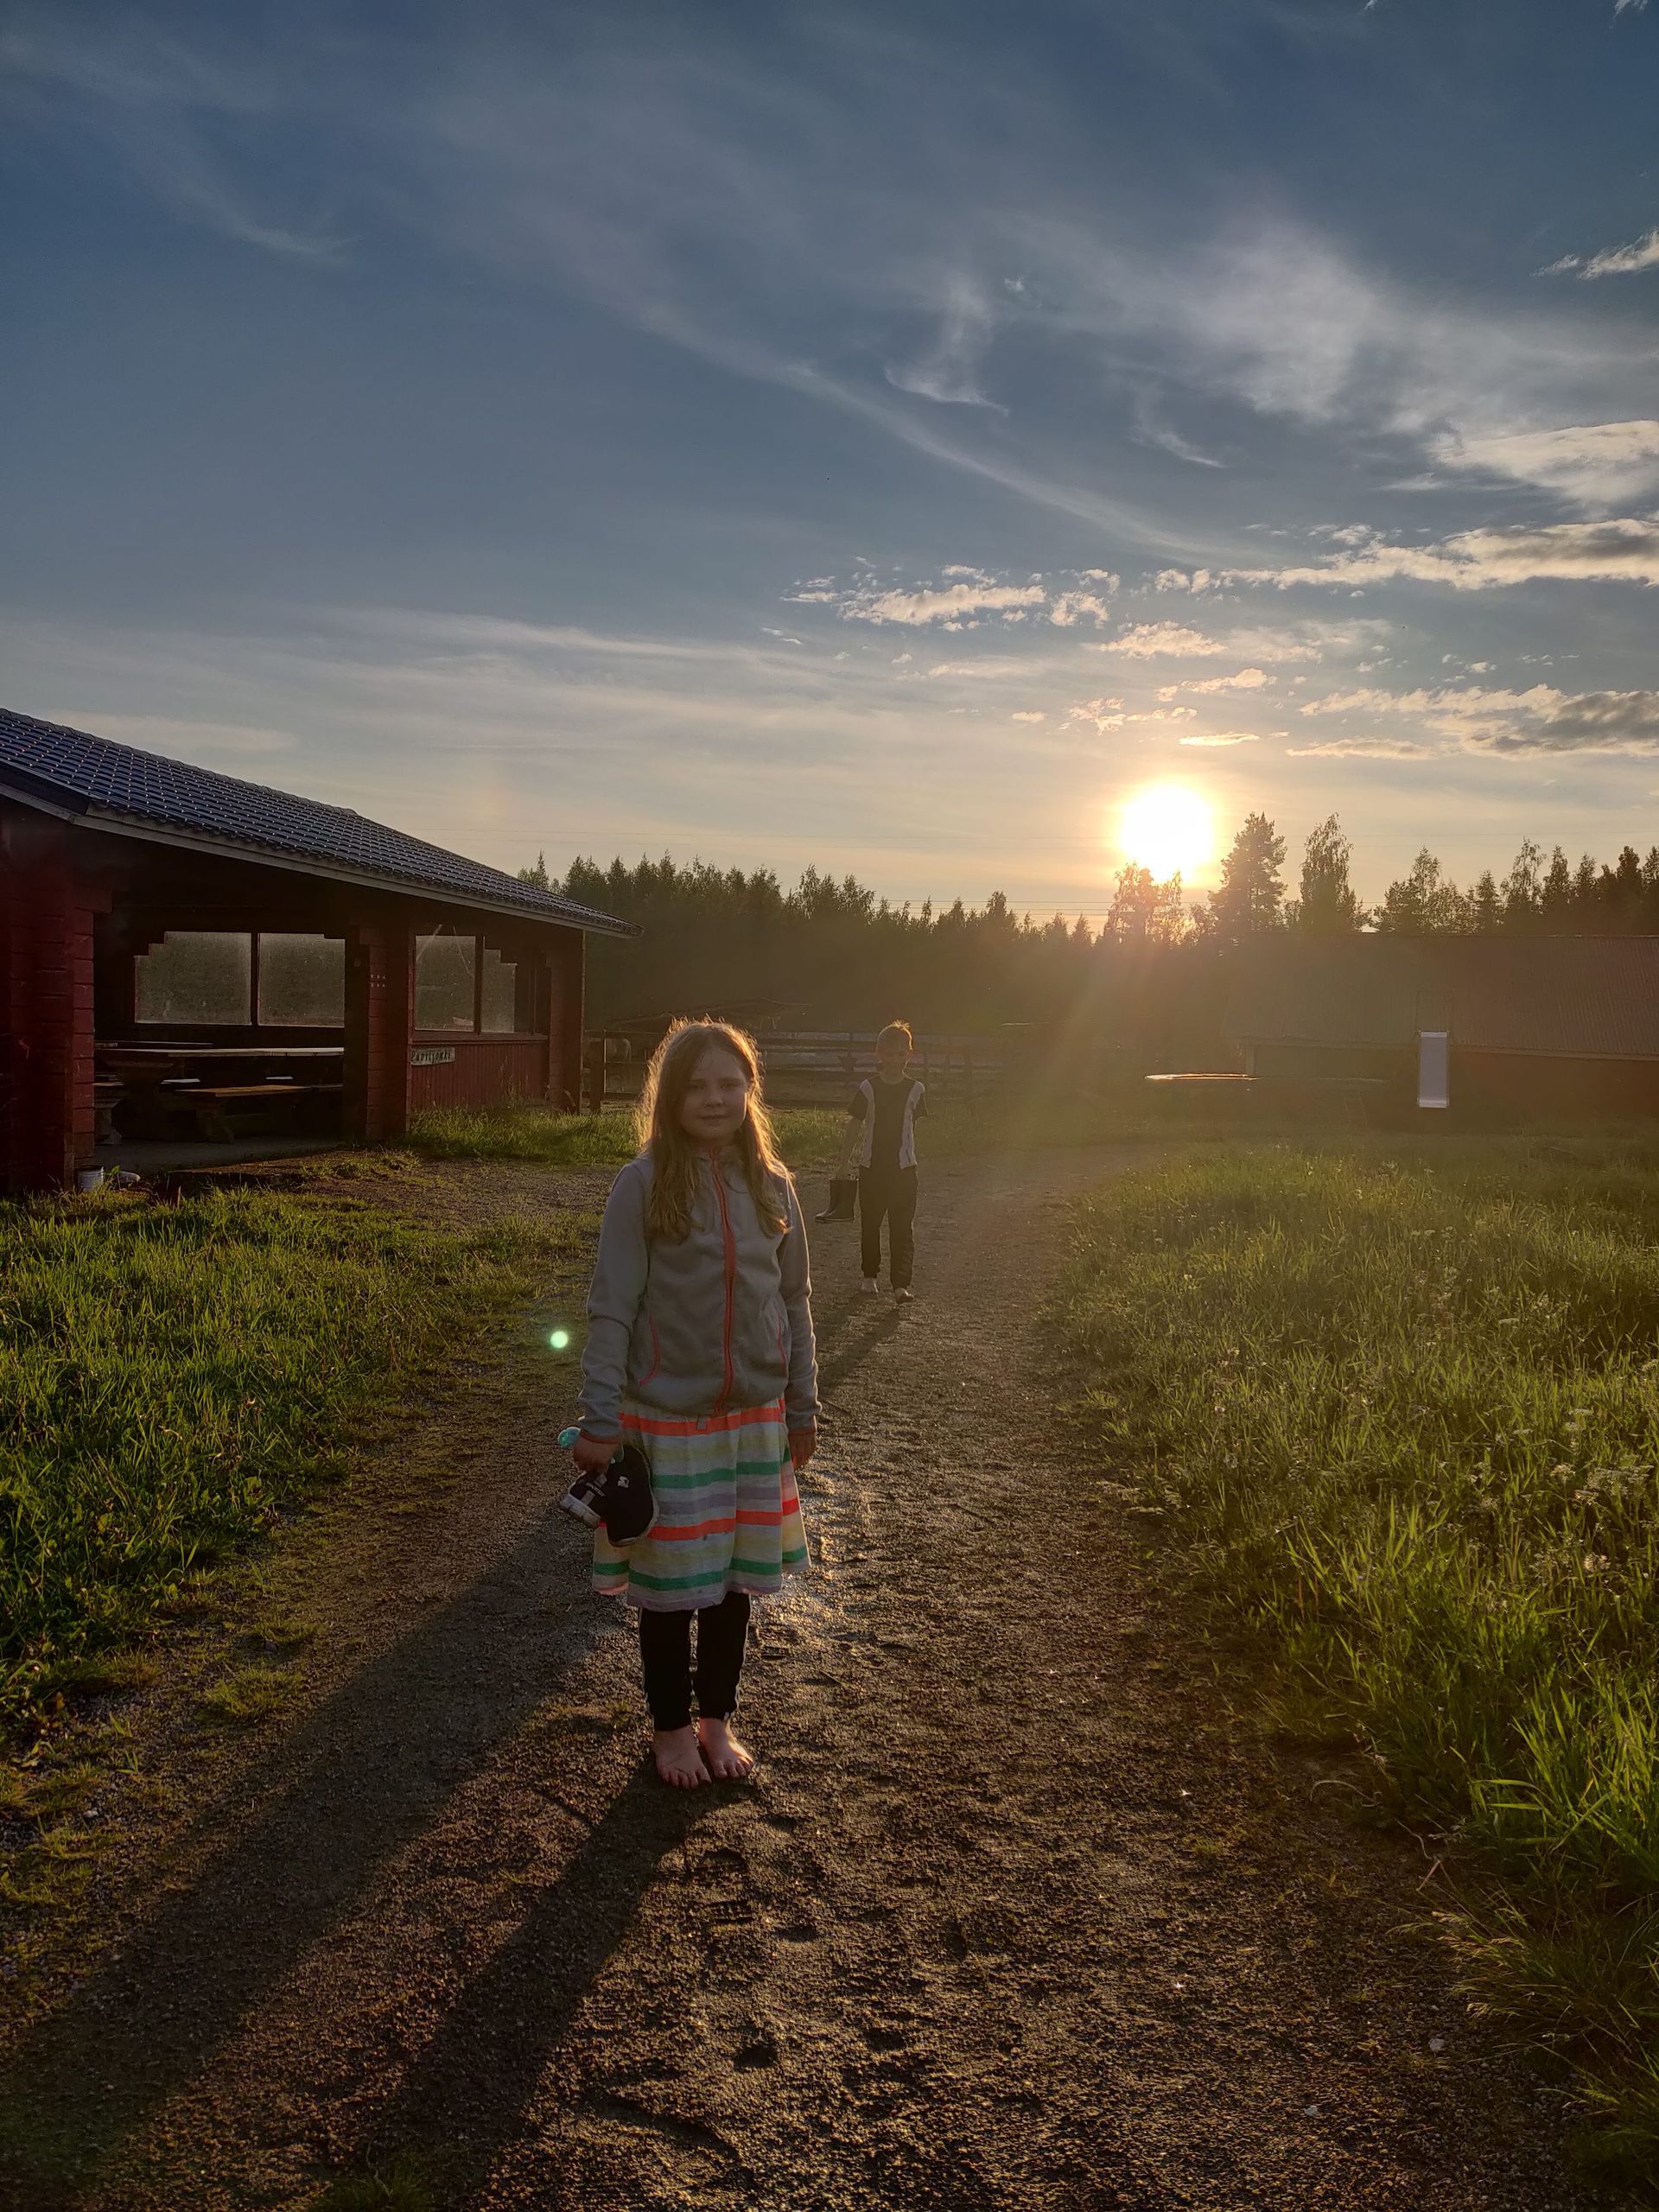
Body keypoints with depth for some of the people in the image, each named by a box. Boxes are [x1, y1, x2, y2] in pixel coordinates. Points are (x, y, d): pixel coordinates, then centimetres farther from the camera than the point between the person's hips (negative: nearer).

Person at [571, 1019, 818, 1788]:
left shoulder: (771, 1185, -1)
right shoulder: (642, 1185, -12)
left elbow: (794, 1303, 7)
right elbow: (611, 1310, -11)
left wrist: (802, 1407, 10)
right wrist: (600, 1422, -13)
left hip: (756, 1416, 3)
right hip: (669, 1418, -3)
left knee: (735, 1580, 14)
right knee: (670, 1585, 9)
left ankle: (718, 1720, 34)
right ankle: (672, 1726, 31)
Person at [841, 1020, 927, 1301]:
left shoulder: (916, 1090, -2)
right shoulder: (868, 1088, -4)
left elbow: (912, 1123, 9)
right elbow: (855, 1123, -1)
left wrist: (903, 1149, 11)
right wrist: (845, 1156, -4)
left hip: (904, 1167, 0)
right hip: (871, 1165, 0)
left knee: (902, 1226, -4)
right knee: (870, 1223, 11)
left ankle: (901, 1283, -5)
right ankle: (870, 1275, 26)